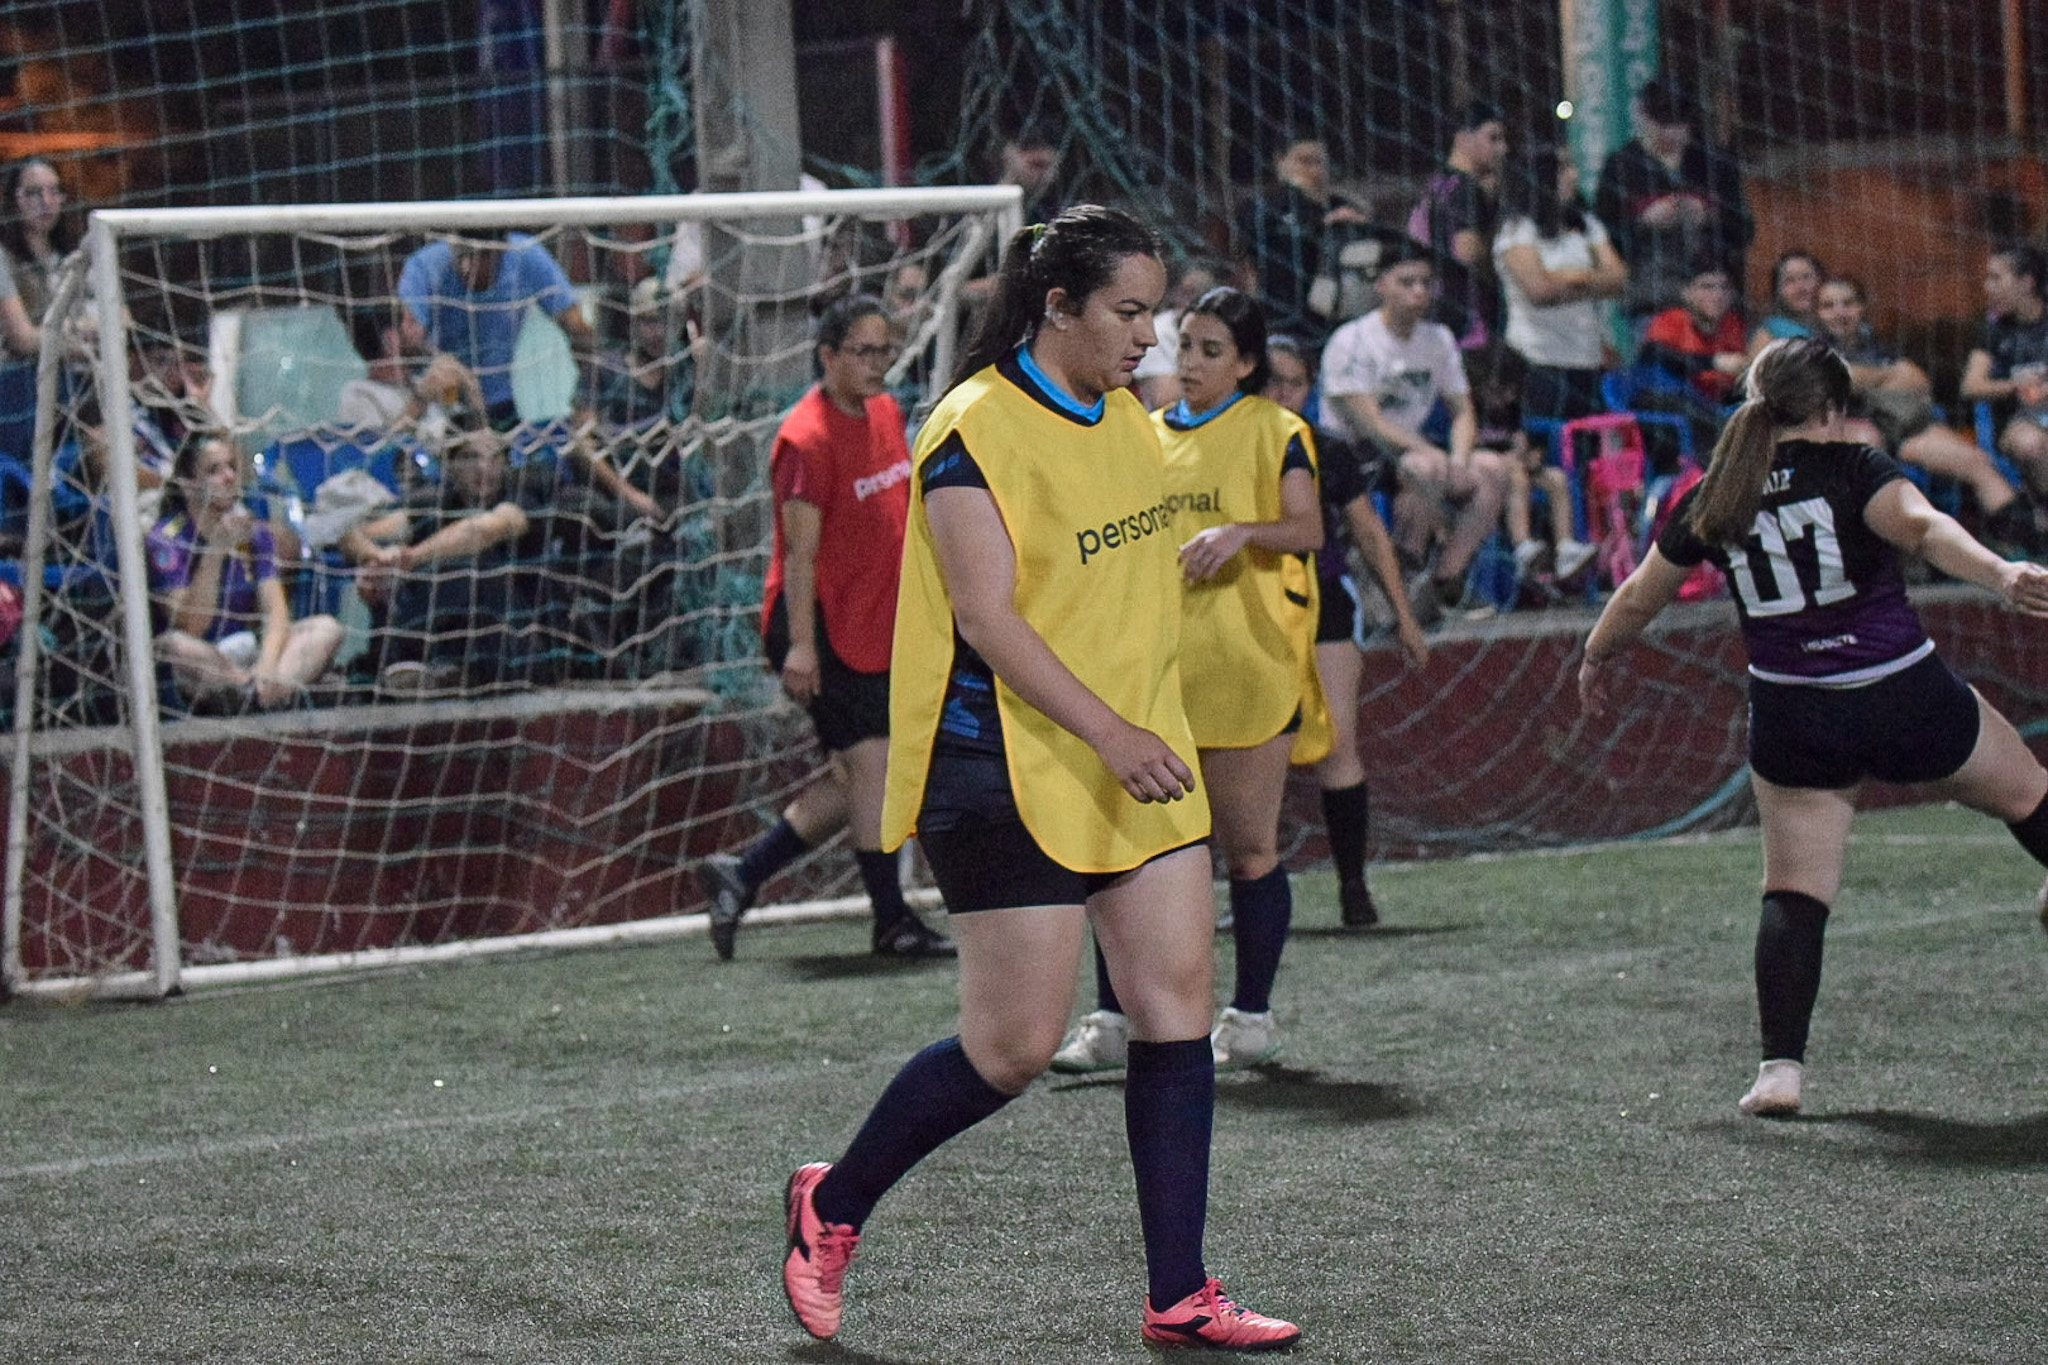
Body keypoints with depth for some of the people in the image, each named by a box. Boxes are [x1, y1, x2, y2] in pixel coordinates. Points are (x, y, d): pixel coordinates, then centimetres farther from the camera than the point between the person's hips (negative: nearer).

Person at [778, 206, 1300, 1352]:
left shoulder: (1126, 417, 12)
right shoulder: (978, 429, -14)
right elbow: (987, 617, -20)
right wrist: (1109, 733, -25)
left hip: (1139, 763, 8)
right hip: (1011, 775, -8)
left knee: (1179, 1005, 1)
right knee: (1015, 1049, -4)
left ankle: (1180, 1298, 5)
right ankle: (833, 1204, 18)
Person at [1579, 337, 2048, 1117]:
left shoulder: (1712, 502, 4)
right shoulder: (1853, 469, -7)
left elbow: (1637, 599, 15)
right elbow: (1924, 529, -27)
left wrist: (1597, 659, 33)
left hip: (1794, 727, 3)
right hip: (1908, 701, -2)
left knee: (1794, 893, 8)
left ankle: (1781, 1066, -4)